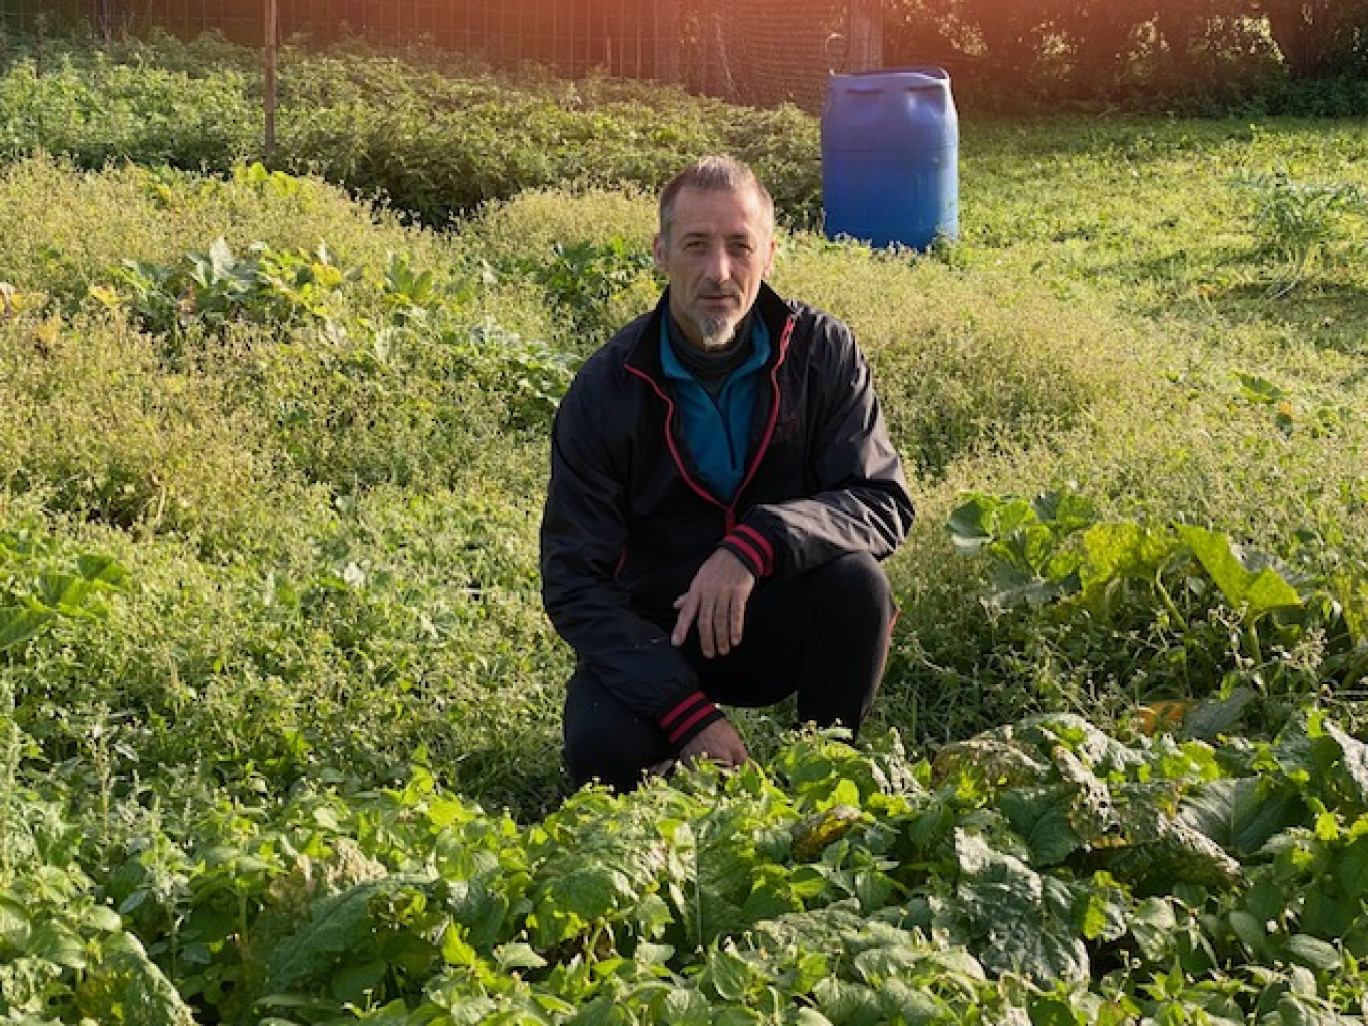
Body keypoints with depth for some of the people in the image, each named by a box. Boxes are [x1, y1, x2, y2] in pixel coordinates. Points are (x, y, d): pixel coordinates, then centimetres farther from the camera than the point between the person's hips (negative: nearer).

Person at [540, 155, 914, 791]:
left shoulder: (820, 351, -9)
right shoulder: (606, 389, -13)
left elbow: (885, 504, -16)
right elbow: (574, 578, -14)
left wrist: (757, 543, -36)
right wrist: (687, 712, -26)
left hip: (782, 620, 2)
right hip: (653, 638, -1)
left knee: (858, 581, -29)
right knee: (603, 749, -30)